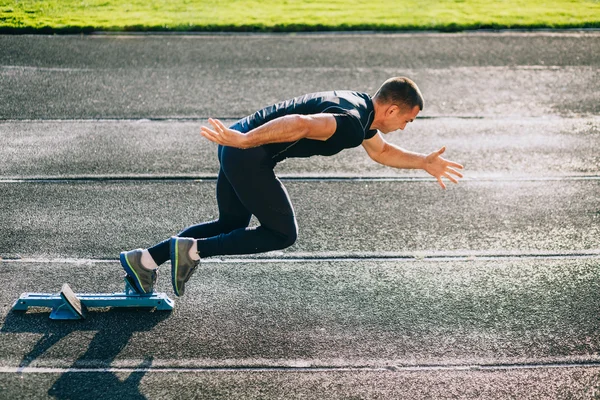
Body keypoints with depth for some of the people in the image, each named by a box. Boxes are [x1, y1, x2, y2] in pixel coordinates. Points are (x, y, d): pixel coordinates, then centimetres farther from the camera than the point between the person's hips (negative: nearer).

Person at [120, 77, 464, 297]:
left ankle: (145, 260, 19)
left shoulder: (362, 108, 15)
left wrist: (424, 162, 30)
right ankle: (192, 250, -3)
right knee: (283, 234, 2)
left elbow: (381, 151, 33)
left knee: (231, 224, 21)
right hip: (249, 154, -10)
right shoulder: (351, 122, -18)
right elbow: (300, 123, -33)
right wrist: (245, 140, -39)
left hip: (240, 150, 10)